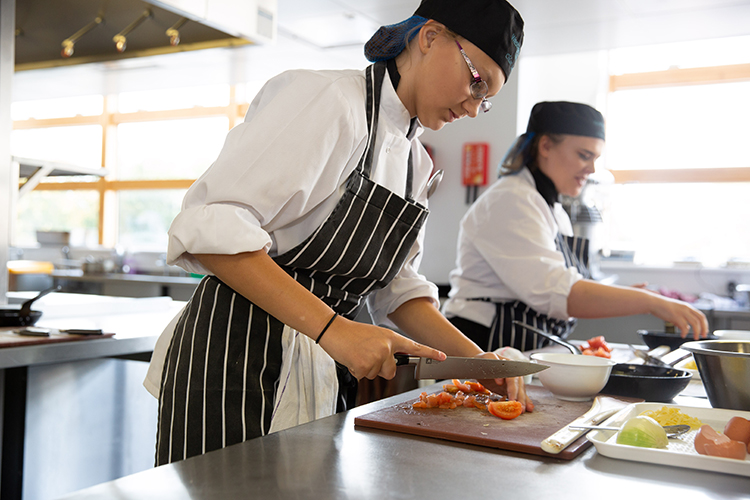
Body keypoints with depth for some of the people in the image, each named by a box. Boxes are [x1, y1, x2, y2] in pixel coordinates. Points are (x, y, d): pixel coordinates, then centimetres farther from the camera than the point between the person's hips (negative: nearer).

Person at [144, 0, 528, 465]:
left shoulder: (414, 160, 13)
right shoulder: (325, 99, -15)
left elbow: (397, 286, 14)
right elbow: (211, 226, -24)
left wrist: (474, 357, 2)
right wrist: (332, 329, -29)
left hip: (324, 369, 8)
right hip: (238, 359, -8)